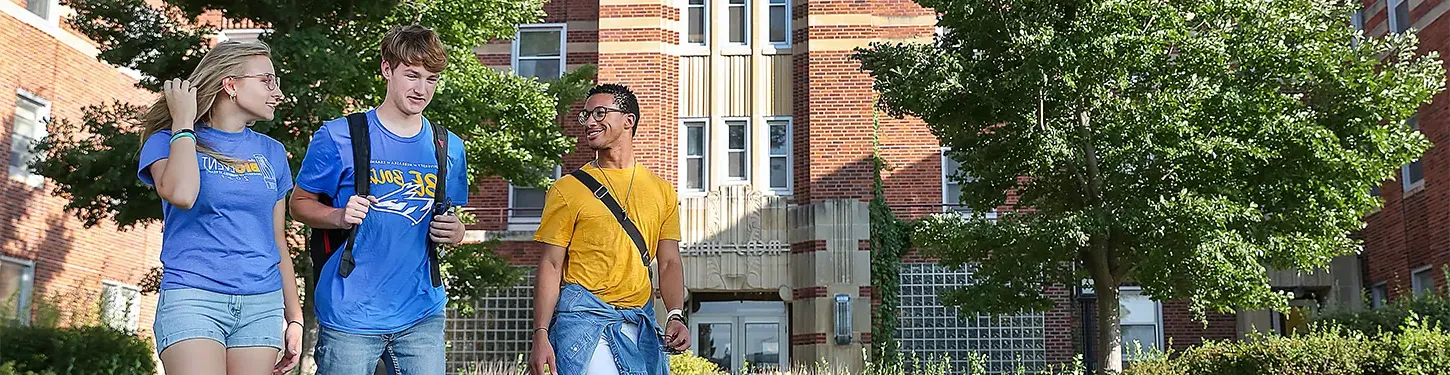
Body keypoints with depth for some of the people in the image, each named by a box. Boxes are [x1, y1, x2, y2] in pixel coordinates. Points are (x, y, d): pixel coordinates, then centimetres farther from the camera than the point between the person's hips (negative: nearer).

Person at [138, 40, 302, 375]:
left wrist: (294, 317, 14)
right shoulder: (169, 141, 3)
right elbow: (181, 195, -21)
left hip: (262, 304, 4)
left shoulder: (271, 153, 14)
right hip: (193, 297, -4)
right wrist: (183, 122, -7)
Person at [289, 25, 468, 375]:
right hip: (350, 315, -3)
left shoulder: (450, 148, 9)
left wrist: (454, 232, -3)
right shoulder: (338, 137, -3)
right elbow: (300, 202, 5)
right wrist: (340, 216, -15)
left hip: (422, 312, 3)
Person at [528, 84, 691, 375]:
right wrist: (540, 335, -9)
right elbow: (551, 265, 0)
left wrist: (676, 315, -8)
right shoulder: (568, 189, 3)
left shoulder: (662, 191, 11)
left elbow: (669, 263, 9)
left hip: (641, 322, 3)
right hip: (584, 318, -3)